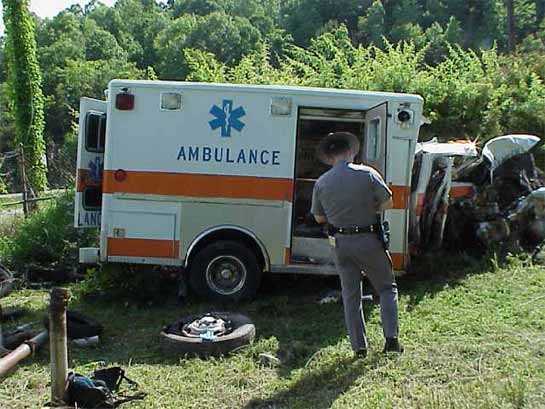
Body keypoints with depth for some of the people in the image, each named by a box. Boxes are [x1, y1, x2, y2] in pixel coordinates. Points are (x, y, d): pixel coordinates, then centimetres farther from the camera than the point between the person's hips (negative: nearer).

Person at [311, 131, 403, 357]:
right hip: (369, 239, -2)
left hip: (340, 243, 3)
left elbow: (319, 218, 5)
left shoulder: (321, 183, -3)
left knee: (350, 294, 12)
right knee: (387, 288, 14)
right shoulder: (368, 174, -10)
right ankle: (391, 338, 8)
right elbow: (388, 203, -3)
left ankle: (359, 346, 16)